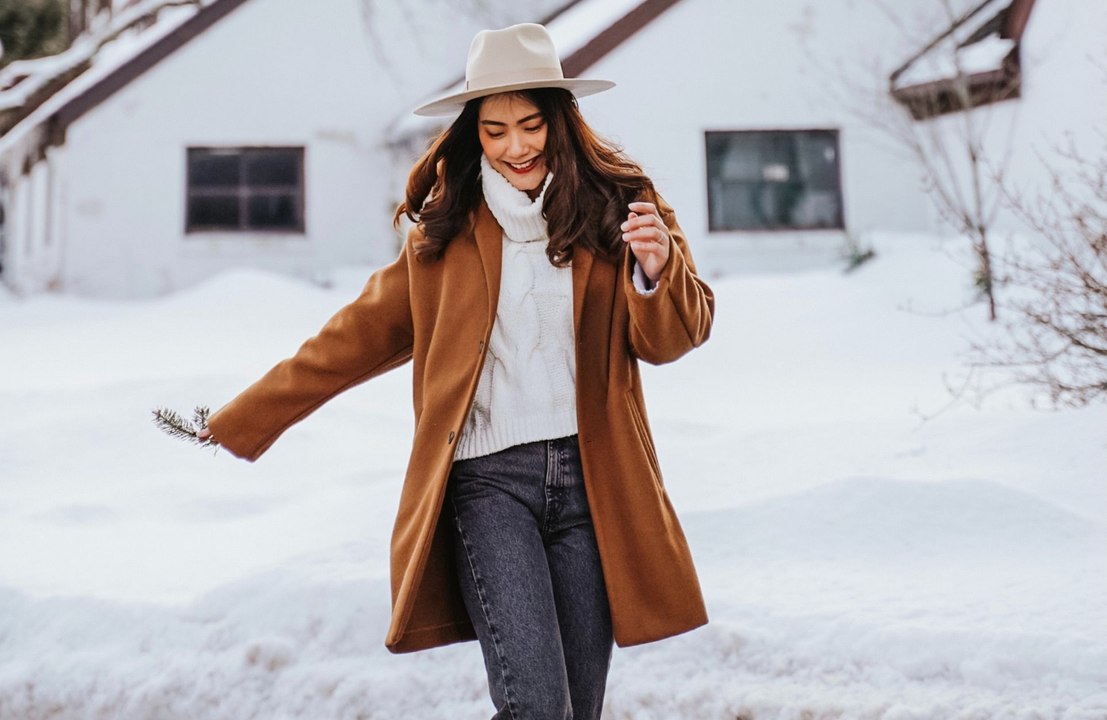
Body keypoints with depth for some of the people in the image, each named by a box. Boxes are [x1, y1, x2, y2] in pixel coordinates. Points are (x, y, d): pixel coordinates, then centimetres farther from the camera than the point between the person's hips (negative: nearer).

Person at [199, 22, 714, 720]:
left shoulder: (616, 205, 6)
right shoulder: (447, 230, 8)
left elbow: (674, 337, -2)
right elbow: (359, 335, 16)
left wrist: (656, 268, -25)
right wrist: (238, 423, 19)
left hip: (591, 478, 1)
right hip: (487, 479, -1)